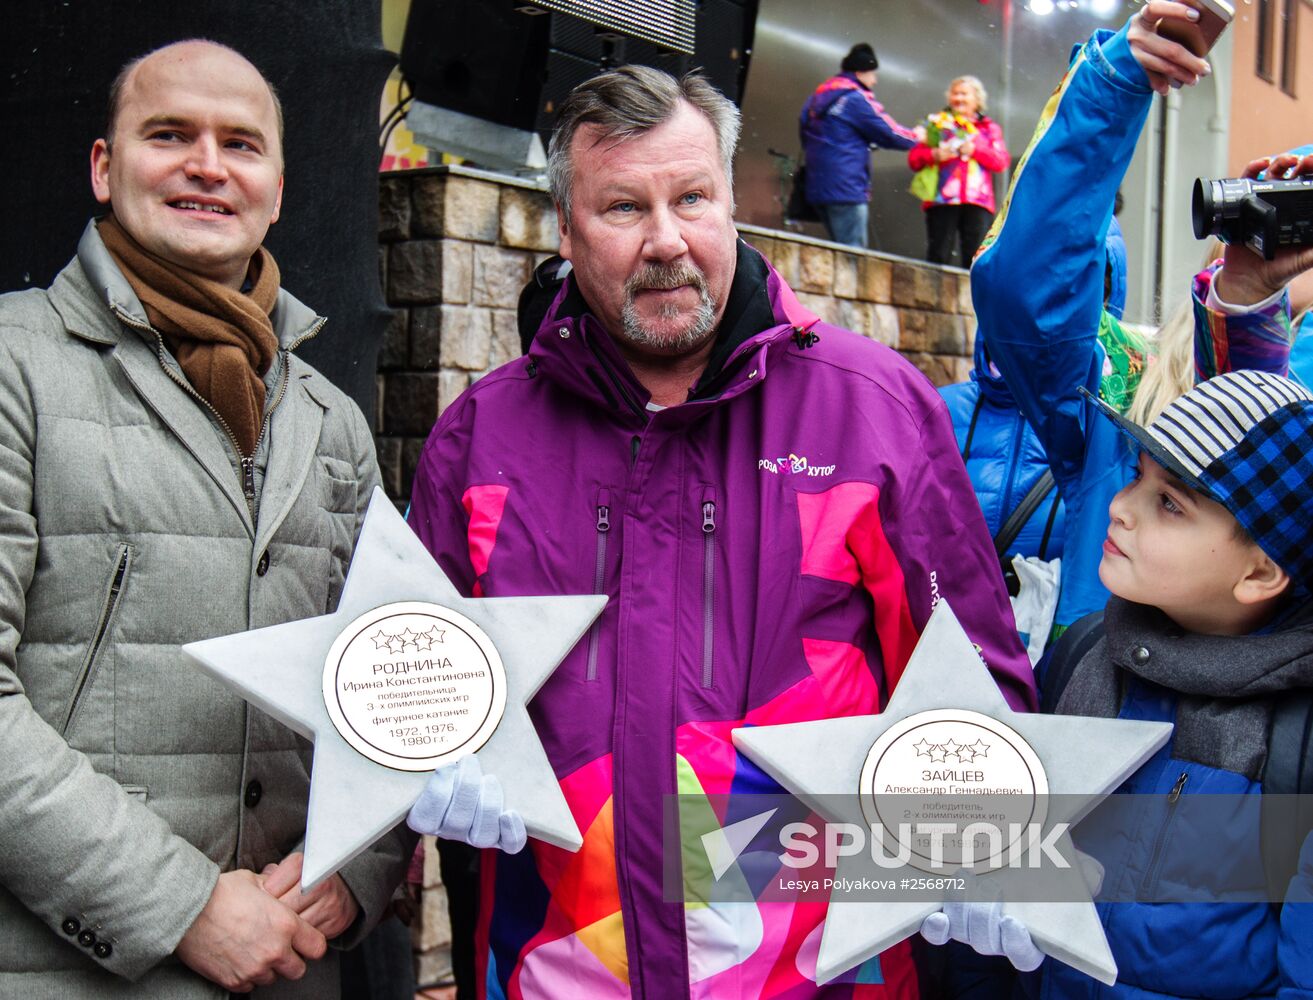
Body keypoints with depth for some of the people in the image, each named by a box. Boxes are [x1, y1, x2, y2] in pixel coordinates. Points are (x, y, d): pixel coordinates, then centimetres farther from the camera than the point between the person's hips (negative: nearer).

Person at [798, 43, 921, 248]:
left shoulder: (818, 97, 16)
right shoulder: (856, 98, -10)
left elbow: (804, 132, 22)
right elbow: (889, 134, -8)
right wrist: (916, 136, 10)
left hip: (817, 186, 9)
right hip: (846, 188, -9)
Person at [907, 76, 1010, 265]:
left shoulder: (989, 128, 19)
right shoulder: (937, 123, 17)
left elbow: (1002, 162, 6)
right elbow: (914, 158, 8)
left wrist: (975, 150, -8)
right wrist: (934, 154, -12)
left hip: (977, 201, 1)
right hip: (942, 200, -1)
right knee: (939, 256, -7)